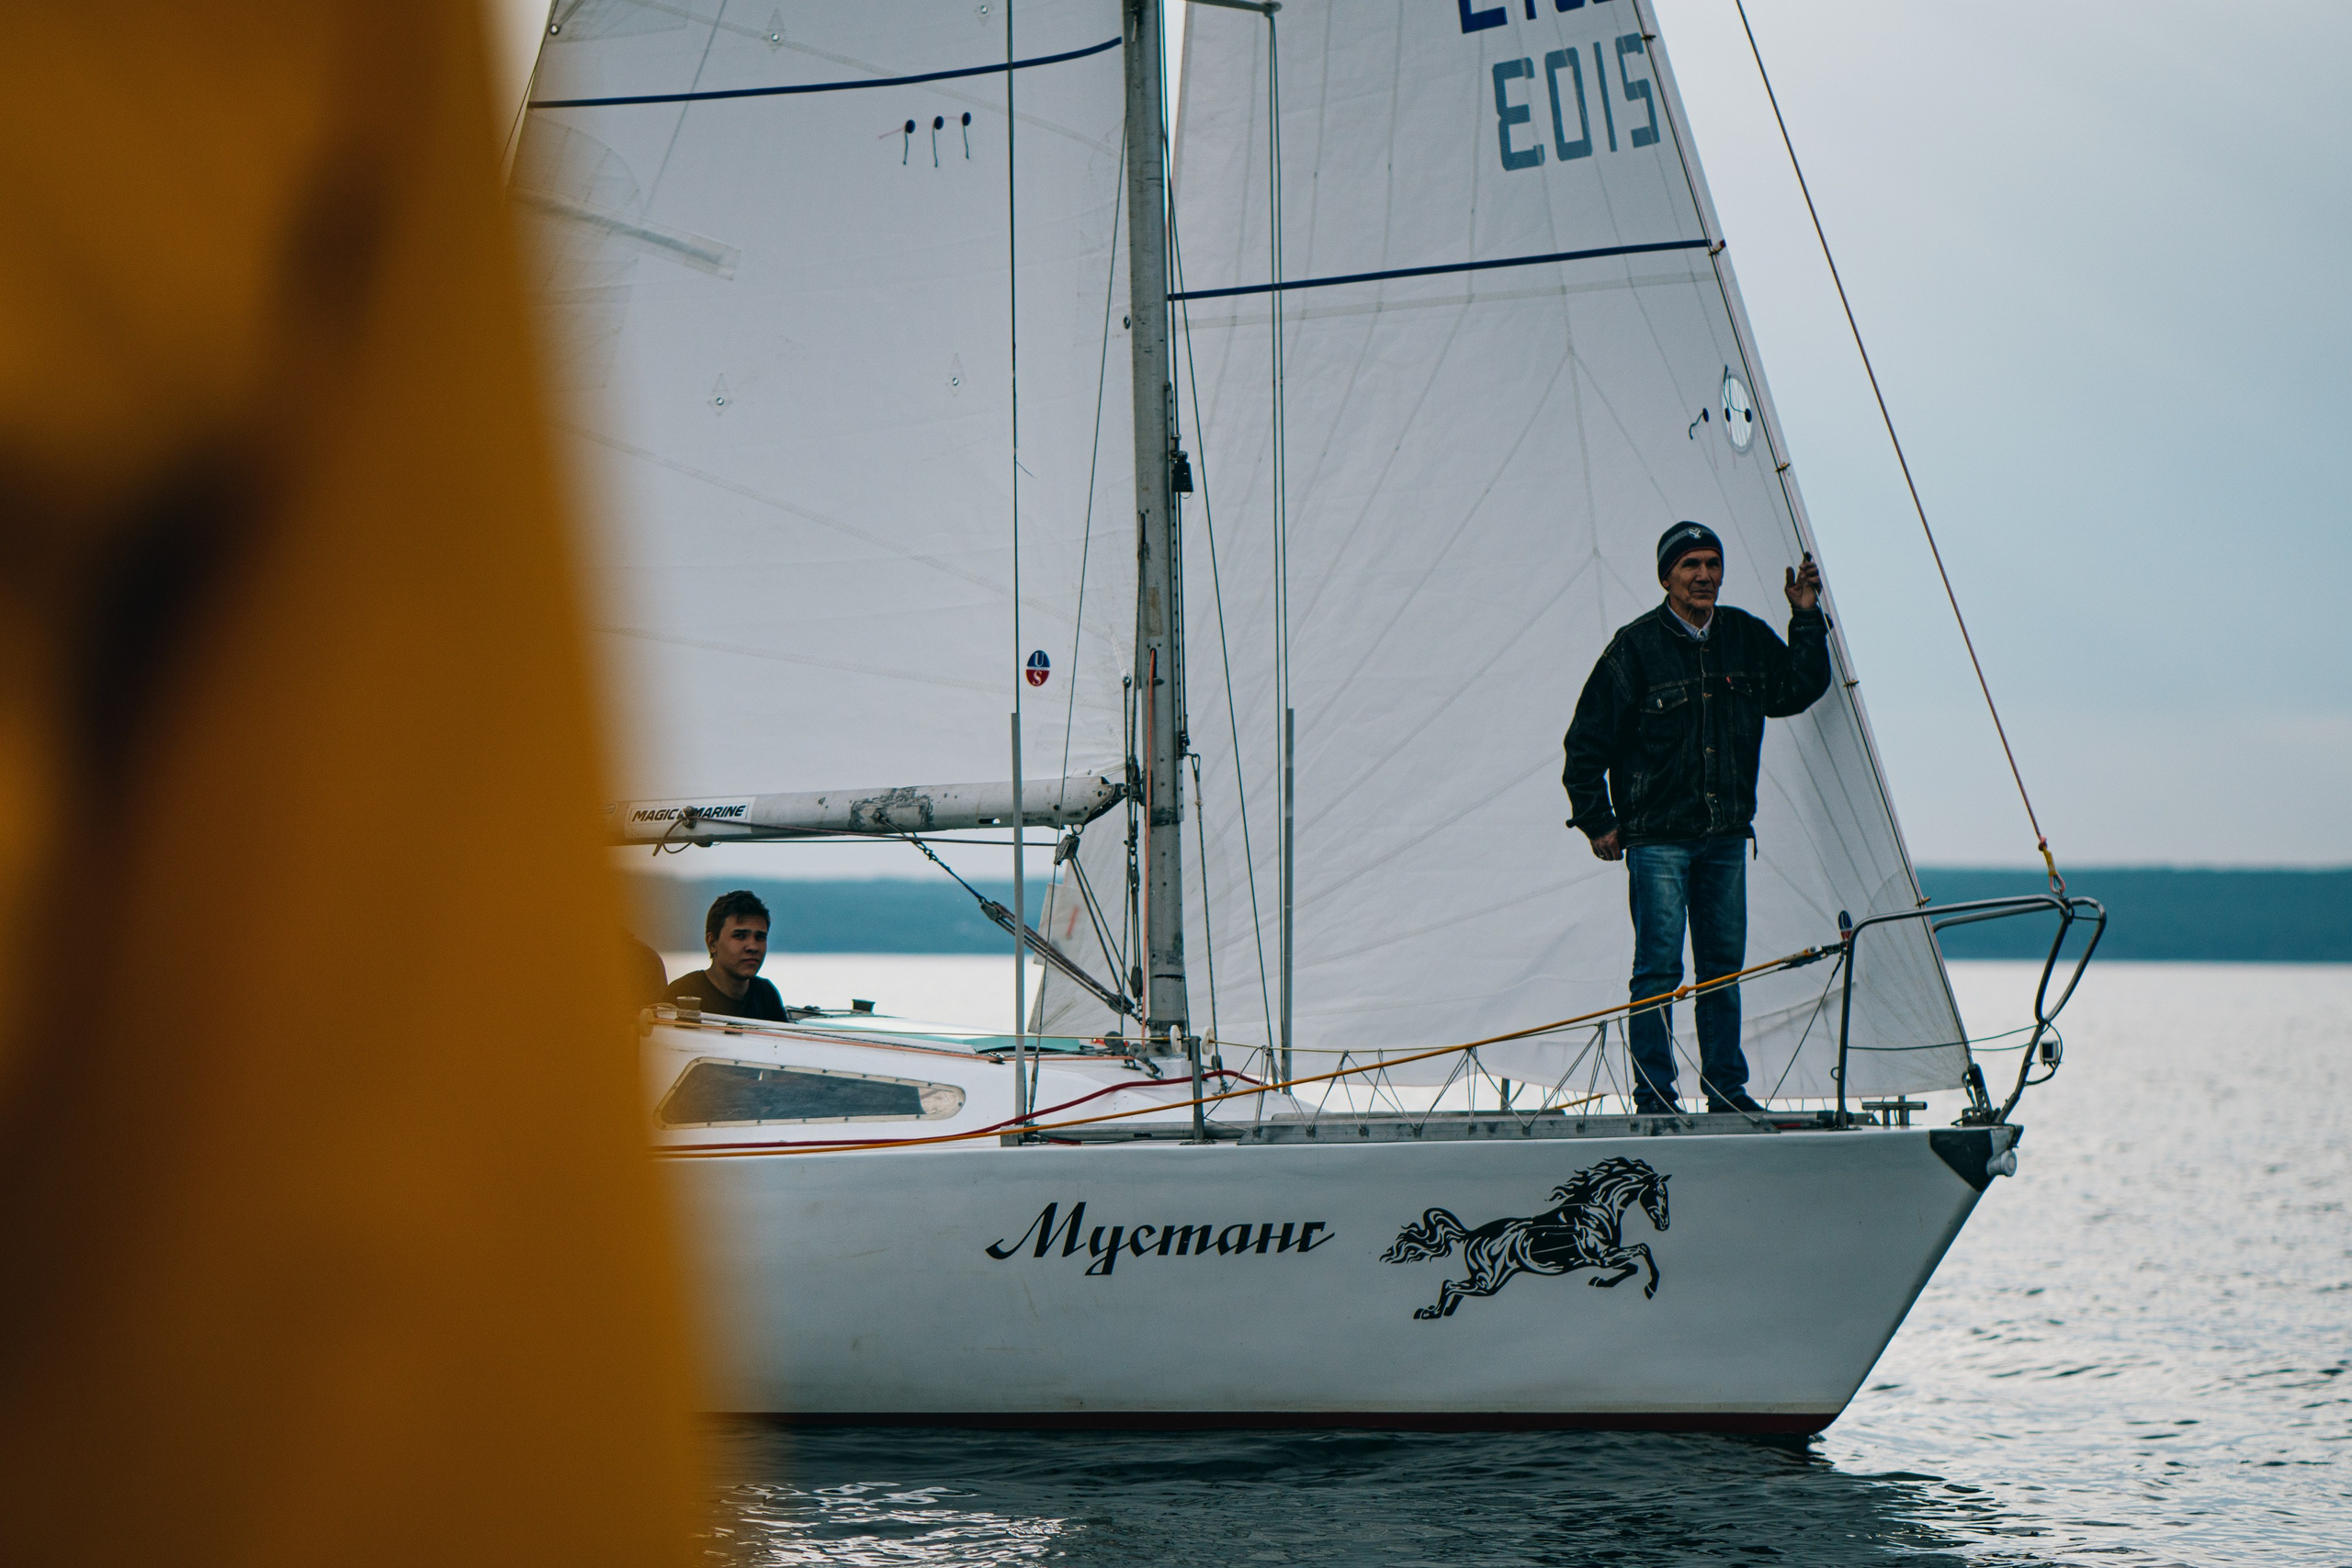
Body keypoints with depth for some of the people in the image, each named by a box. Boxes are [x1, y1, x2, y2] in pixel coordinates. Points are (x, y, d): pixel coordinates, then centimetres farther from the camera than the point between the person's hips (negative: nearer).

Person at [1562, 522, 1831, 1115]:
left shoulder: (1746, 637, 8)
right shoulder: (1637, 645, -7)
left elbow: (1798, 691, 13)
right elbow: (1586, 741, -3)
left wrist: (1807, 620, 3)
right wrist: (1597, 822, -3)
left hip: (1726, 835, 5)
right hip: (1657, 837, -5)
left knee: (1723, 965, 9)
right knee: (1659, 968, -7)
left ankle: (1726, 1088, 17)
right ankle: (1654, 1096, -2)